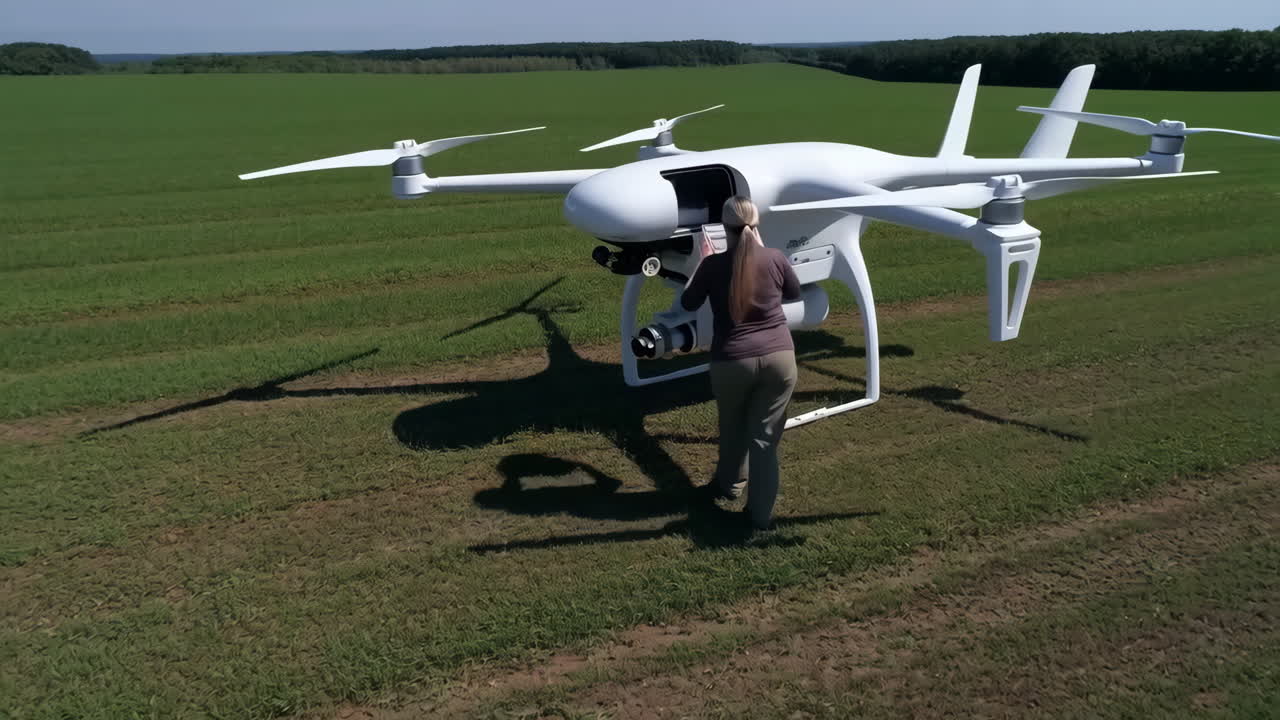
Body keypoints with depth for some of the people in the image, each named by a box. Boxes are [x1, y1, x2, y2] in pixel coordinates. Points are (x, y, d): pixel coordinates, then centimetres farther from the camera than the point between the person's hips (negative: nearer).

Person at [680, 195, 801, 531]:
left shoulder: (713, 265, -7)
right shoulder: (774, 258, -2)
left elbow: (688, 303, 9)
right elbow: (794, 293, 19)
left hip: (732, 362, -1)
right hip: (779, 357, 1)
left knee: (733, 429, 23)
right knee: (765, 437, 6)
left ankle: (729, 483, 45)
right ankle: (761, 513, 10)